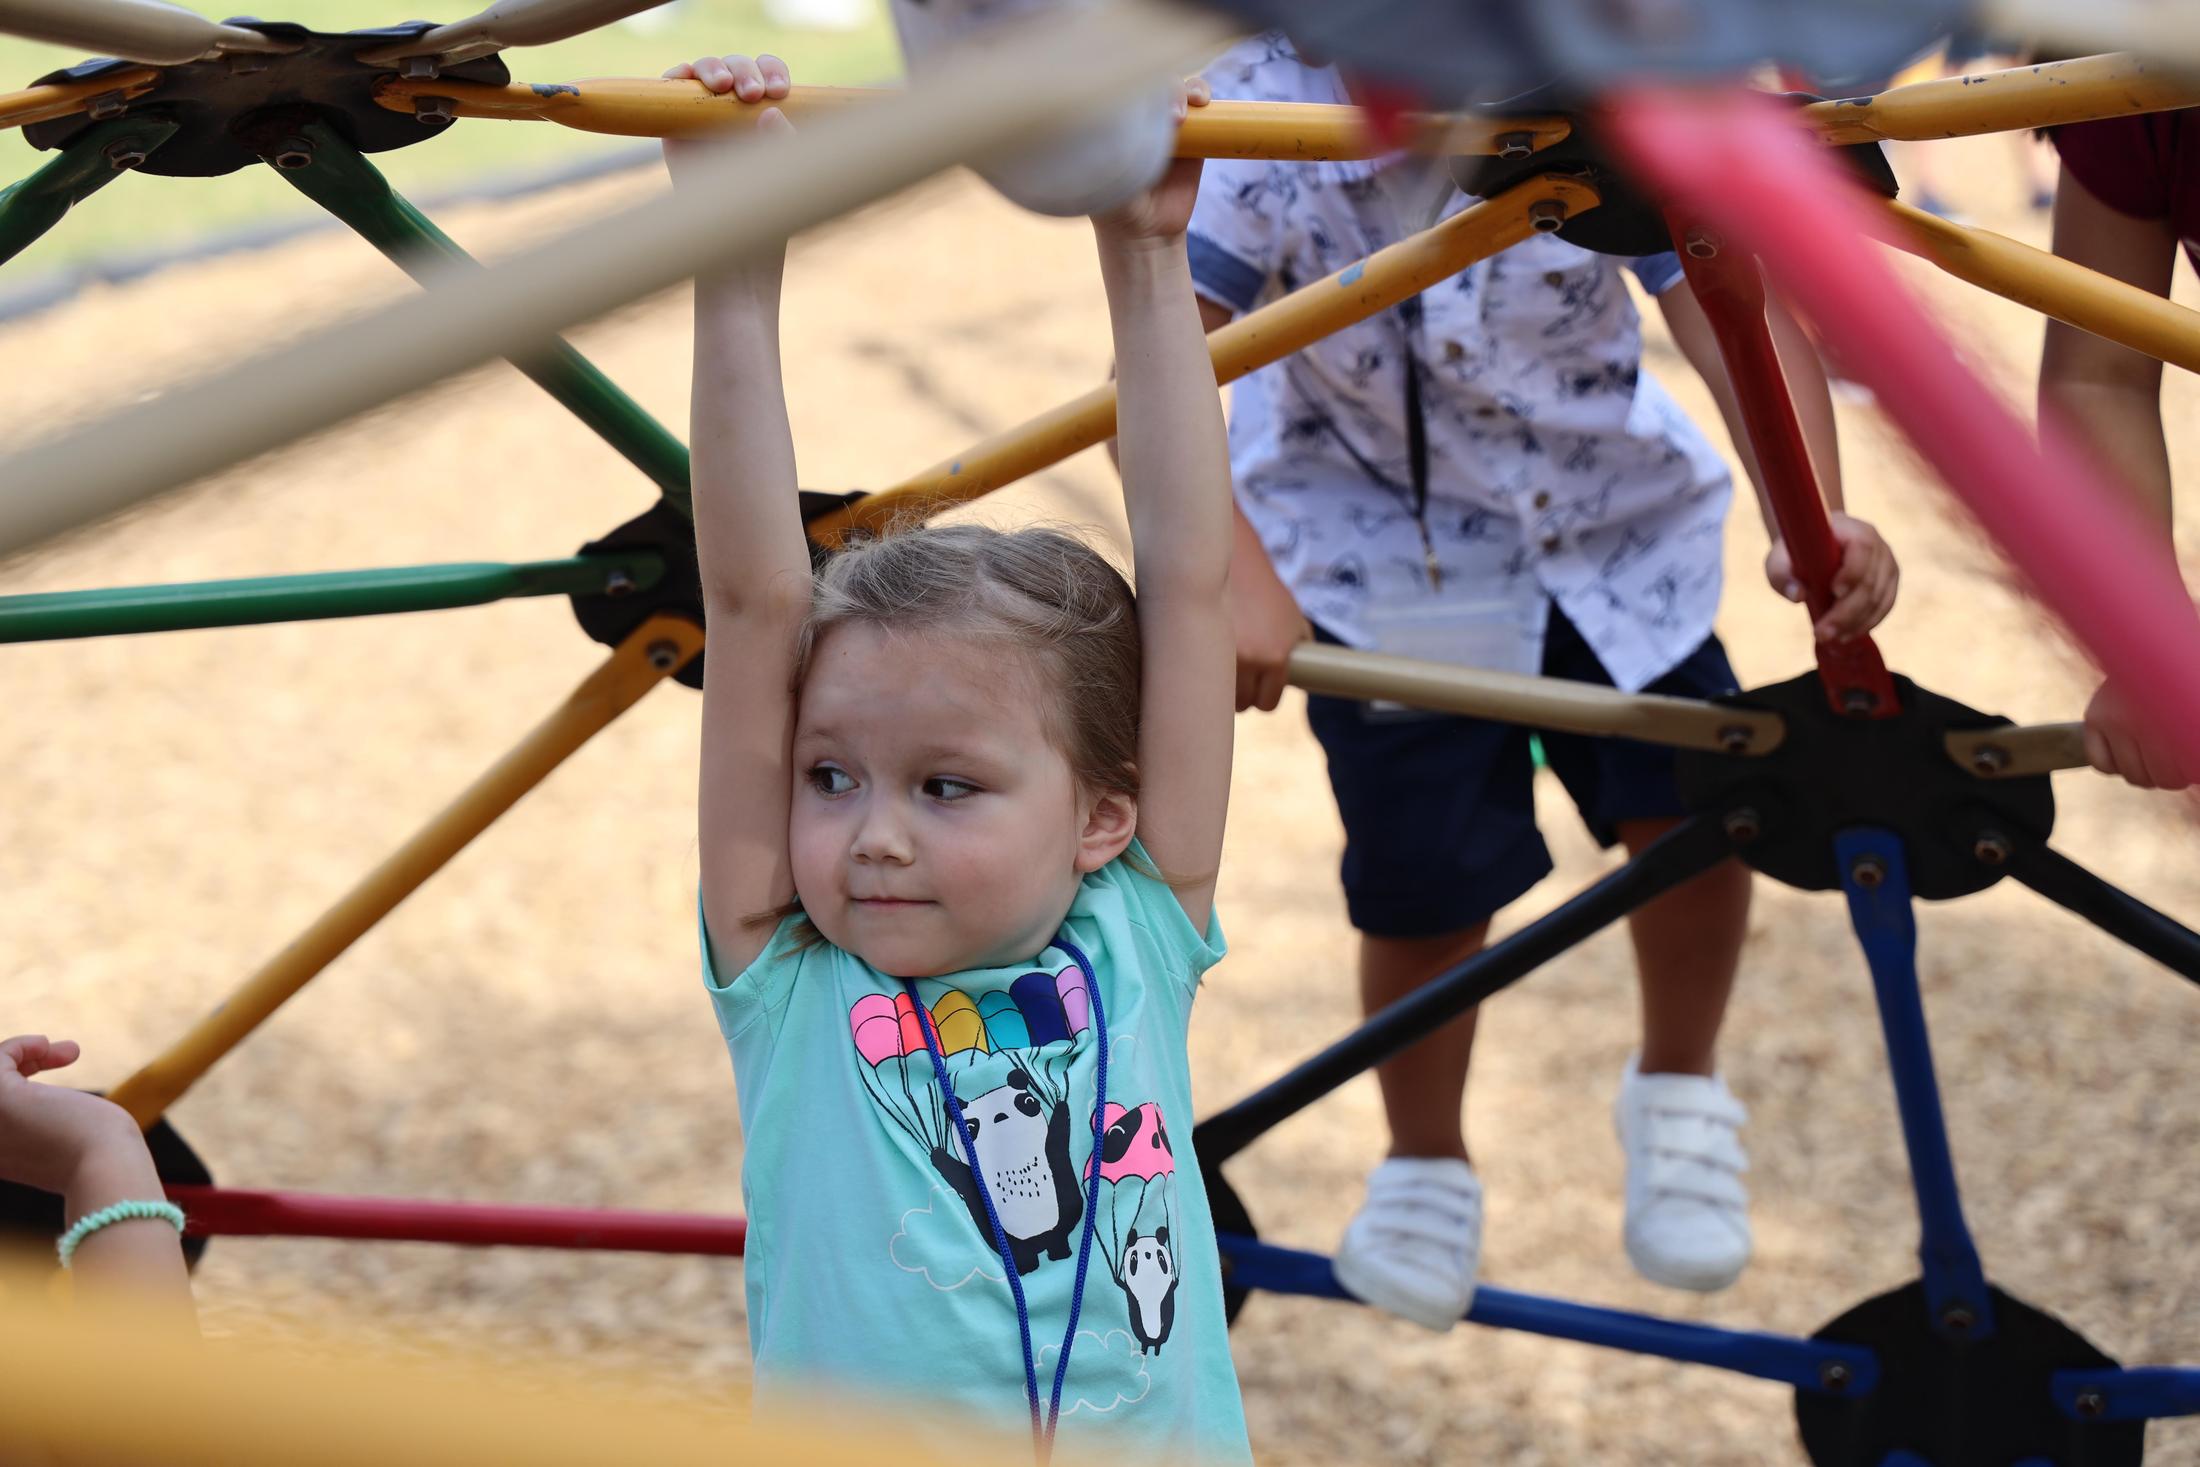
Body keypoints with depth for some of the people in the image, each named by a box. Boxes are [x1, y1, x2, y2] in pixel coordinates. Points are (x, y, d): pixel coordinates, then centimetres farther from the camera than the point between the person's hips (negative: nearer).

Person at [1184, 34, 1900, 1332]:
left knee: (1695, 799, -16)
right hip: (1381, 543, -1)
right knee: (1424, 884, -4)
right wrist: (1236, 577, -42)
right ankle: (1425, 1165, 27)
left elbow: (1732, 308, -26)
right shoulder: (1251, 110, -22)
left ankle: (1679, 1088, 15)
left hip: (1609, 514, 1)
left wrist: (1814, 515, -42)